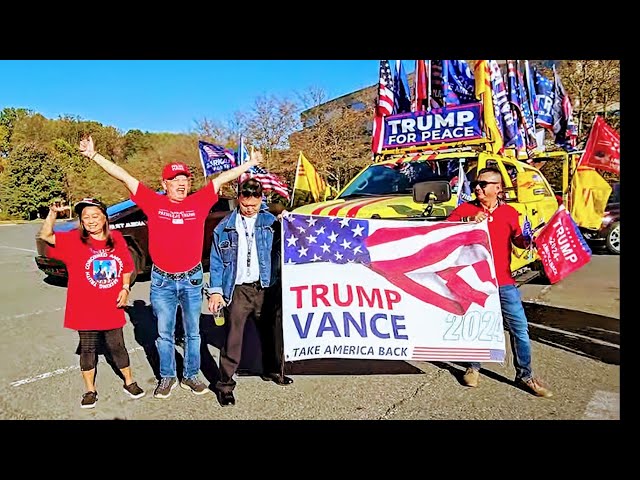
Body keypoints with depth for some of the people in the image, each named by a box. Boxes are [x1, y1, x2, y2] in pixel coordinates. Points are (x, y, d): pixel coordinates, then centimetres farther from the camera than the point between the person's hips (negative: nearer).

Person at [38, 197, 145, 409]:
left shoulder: (117, 239, -1)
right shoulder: (74, 239, -5)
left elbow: (127, 267, 8)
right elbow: (46, 236, -16)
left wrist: (125, 288, -3)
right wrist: (53, 213, -27)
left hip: (112, 308, 1)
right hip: (85, 308, -1)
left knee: (117, 346, 13)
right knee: (88, 348, 13)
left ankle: (129, 382, 31)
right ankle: (90, 390, 30)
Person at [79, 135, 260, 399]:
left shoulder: (199, 202, -1)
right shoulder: (154, 203, -3)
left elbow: (223, 178, 6)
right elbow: (124, 176, -3)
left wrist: (250, 163, 11)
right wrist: (93, 155, -5)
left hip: (192, 280, 1)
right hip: (161, 281, 0)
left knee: (192, 332, 14)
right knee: (164, 334, 14)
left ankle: (190, 376, 31)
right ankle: (167, 377, 32)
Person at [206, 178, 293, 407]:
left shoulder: (271, 222, 2)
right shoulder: (225, 227, 1)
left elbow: (281, 249, 1)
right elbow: (216, 260, 3)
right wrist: (215, 291, -2)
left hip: (265, 287, 2)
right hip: (237, 290, -2)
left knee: (271, 332, 15)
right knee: (233, 338, 0)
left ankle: (273, 370, 37)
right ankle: (225, 383, 15)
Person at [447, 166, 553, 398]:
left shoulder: (510, 212, 7)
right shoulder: (465, 209, 2)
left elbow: (518, 240, 17)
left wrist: (529, 241, -4)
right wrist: (468, 220, -22)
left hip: (503, 281, 2)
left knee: (520, 328, 5)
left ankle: (525, 375, 22)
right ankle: (473, 368, 31)